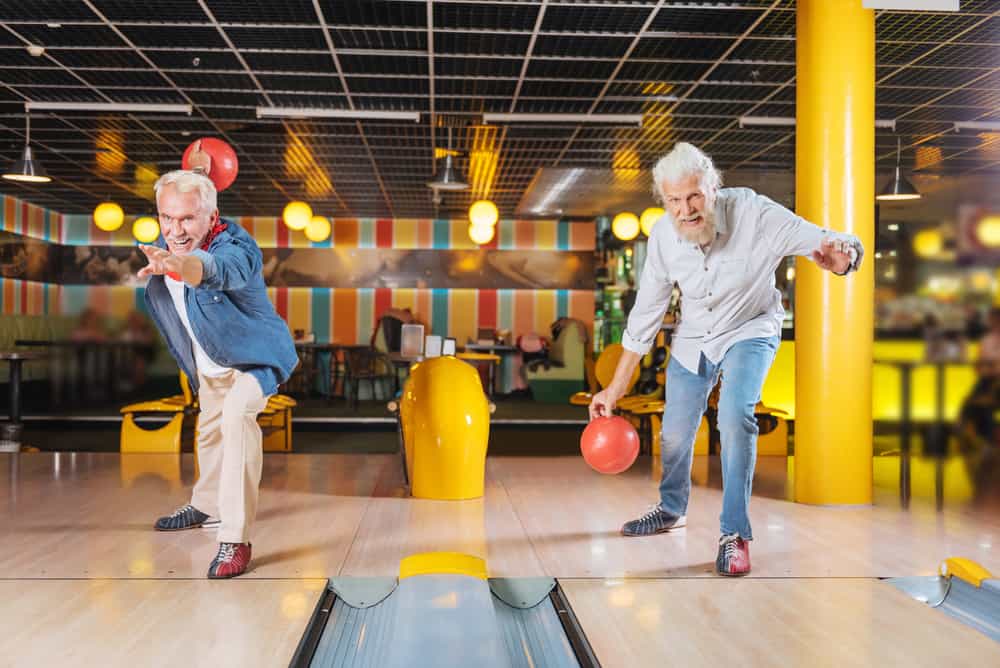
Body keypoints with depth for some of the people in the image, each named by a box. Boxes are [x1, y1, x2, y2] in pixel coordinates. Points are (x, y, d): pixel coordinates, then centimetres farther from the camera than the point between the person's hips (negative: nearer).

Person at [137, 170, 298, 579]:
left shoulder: (236, 247, -34)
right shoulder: (163, 246, -11)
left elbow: (218, 269, -61)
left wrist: (179, 265, -78)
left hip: (253, 357, -8)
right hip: (208, 365, 8)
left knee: (236, 416, -34)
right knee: (209, 430, 26)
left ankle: (235, 539, -29)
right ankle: (206, 505, 54)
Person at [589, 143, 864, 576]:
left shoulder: (753, 213, -30)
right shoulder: (663, 236, -20)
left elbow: (844, 248, -30)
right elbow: (645, 315, -9)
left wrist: (838, 256, -57)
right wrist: (616, 386, -7)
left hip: (750, 332, -3)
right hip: (693, 338, 3)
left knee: (736, 416, -27)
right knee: (675, 431, 10)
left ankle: (735, 533, -11)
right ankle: (672, 509, 41)